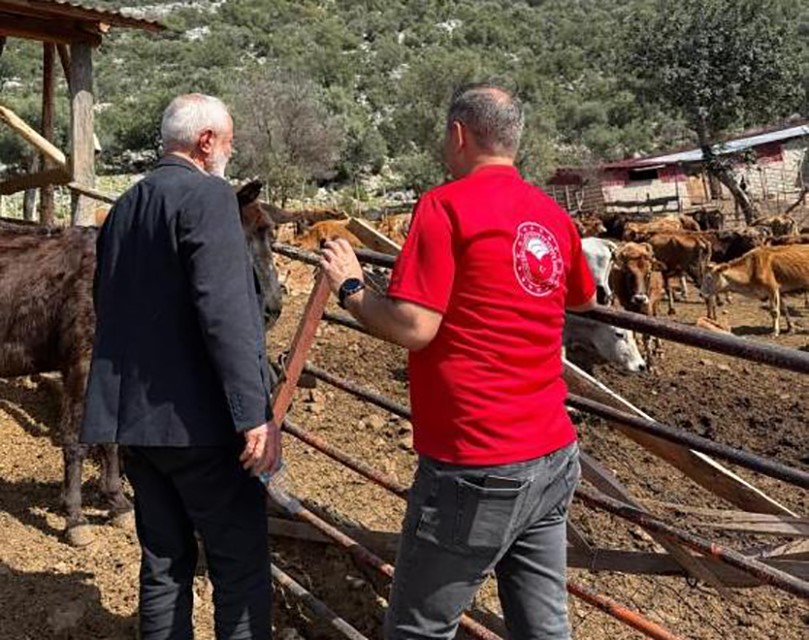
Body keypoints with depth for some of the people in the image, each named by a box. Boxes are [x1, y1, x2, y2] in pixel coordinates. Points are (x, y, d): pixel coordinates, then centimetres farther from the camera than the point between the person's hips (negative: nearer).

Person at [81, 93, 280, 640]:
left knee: (163, 564, 17)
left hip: (131, 418, 8)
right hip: (198, 420, -8)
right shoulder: (208, 196, -11)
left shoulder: (124, 207, 14)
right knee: (241, 566, 3)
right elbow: (225, 312, -22)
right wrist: (255, 414, -23)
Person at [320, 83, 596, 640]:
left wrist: (350, 287, -2)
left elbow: (411, 328, -18)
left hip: (475, 469, -7)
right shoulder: (553, 214, 9)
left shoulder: (447, 205, -11)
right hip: (554, 458, 7)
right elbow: (585, 300, 27)